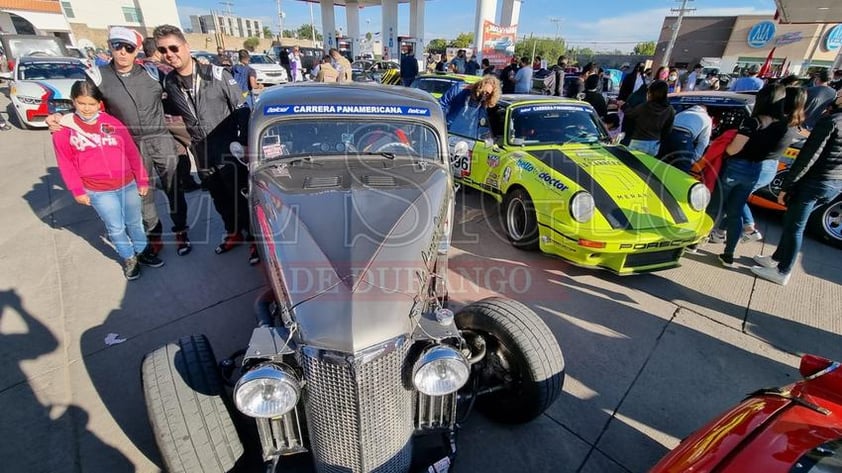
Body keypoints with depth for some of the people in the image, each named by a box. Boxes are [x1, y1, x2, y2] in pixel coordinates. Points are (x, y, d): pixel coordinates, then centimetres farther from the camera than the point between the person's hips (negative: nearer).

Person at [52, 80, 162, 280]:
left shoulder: (112, 123, -1)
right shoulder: (64, 129, -3)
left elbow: (132, 152, 3)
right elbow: (65, 164, 2)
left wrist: (142, 180, 4)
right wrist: (77, 191, 0)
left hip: (128, 184, 1)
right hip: (99, 191, -1)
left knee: (135, 222, 16)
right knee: (116, 228, 7)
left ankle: (143, 251, 34)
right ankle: (128, 258, 25)